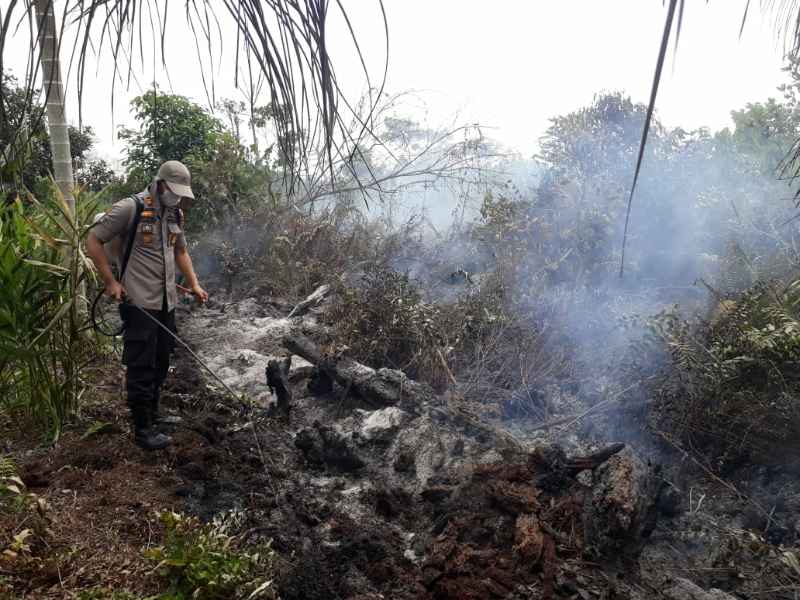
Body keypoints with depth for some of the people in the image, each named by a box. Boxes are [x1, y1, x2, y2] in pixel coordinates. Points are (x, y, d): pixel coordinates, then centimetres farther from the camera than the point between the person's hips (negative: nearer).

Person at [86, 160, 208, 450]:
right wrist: (110, 281, -11)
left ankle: (152, 413, 33)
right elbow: (93, 241, -7)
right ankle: (142, 429, 7)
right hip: (139, 303, -8)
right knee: (141, 366, -2)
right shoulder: (130, 208, -11)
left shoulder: (175, 215, 12)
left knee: (161, 362, 17)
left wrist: (194, 284, 15)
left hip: (166, 302, 8)